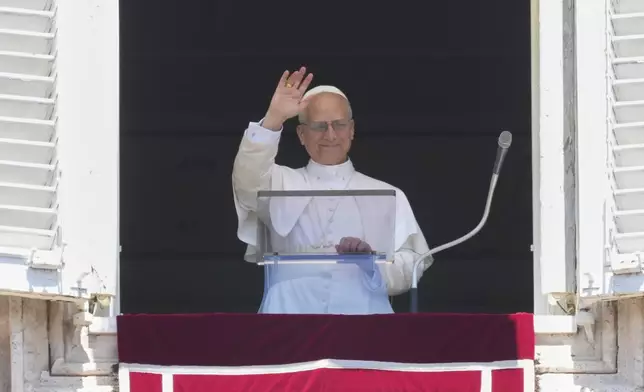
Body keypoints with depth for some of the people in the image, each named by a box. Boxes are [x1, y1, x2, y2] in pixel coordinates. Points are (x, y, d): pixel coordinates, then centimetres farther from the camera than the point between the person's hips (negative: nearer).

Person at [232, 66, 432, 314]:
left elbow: (413, 264, 7)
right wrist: (274, 119, -16)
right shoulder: (282, 184, 17)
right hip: (292, 310, 0)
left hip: (362, 311, 1)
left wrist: (373, 261, -13)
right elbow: (247, 180, -4)